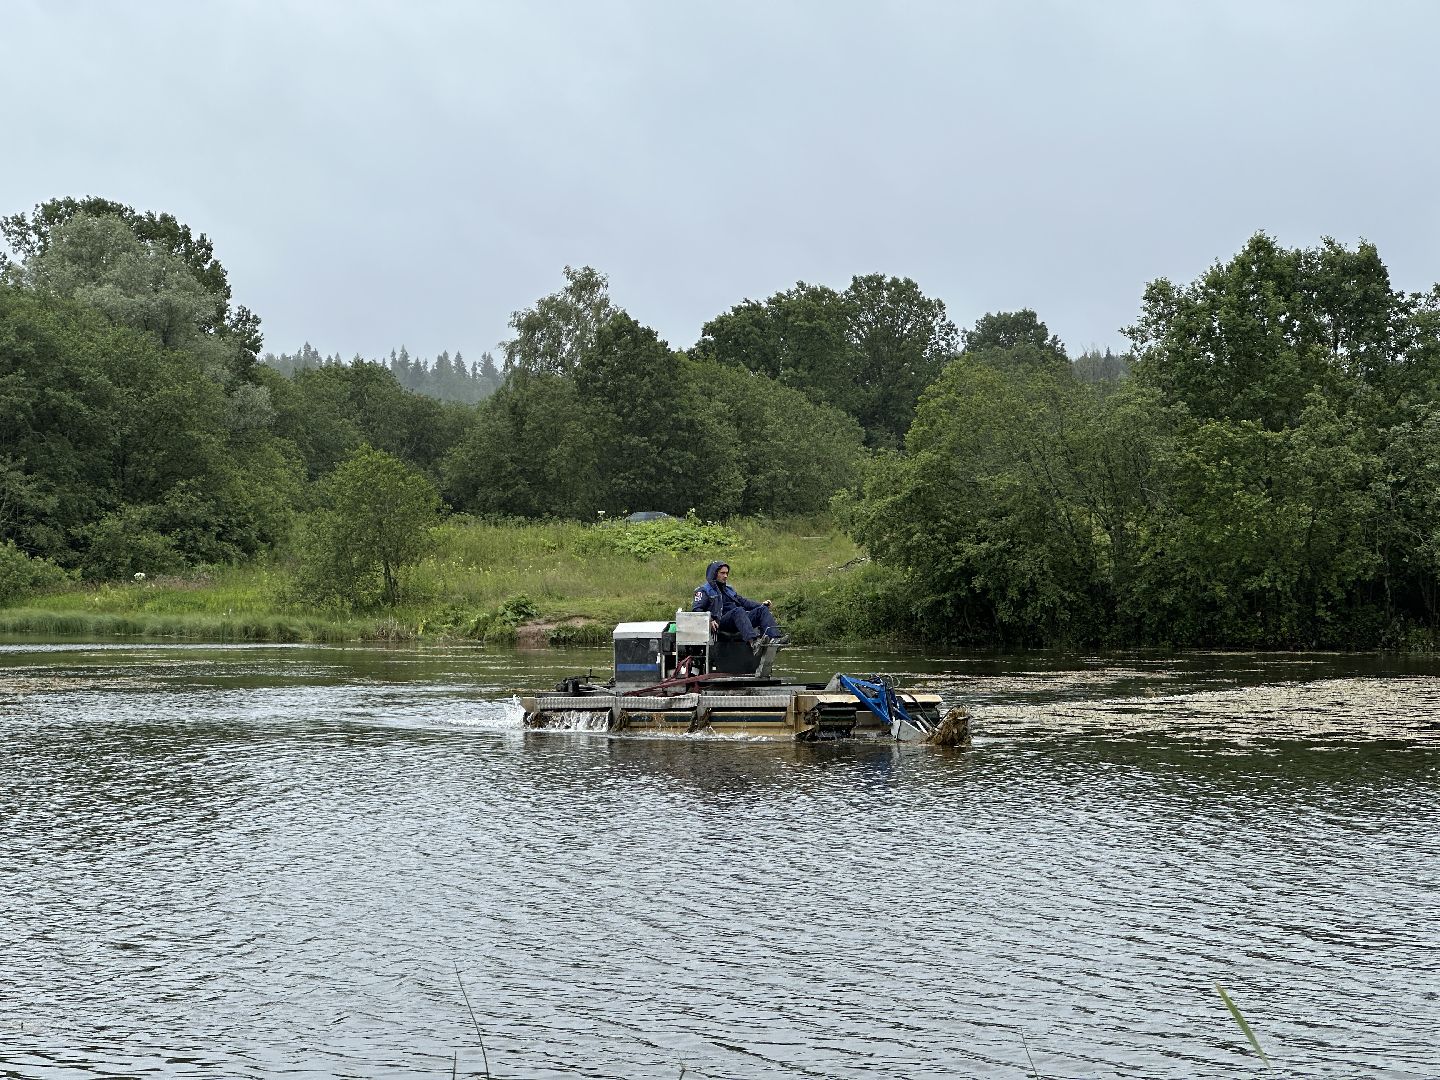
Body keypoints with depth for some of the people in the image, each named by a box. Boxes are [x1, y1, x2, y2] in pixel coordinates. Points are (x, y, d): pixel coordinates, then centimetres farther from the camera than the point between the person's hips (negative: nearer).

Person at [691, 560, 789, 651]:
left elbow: (744, 602, 28)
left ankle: (775, 637, -35)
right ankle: (753, 641, -58)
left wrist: (761, 604, 12)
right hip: (721, 623, -7)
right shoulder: (705, 591, 9)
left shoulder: (728, 590, 32)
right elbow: (696, 609, -4)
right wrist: (709, 620, -22)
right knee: (738, 611, -35)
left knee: (762, 610, -10)